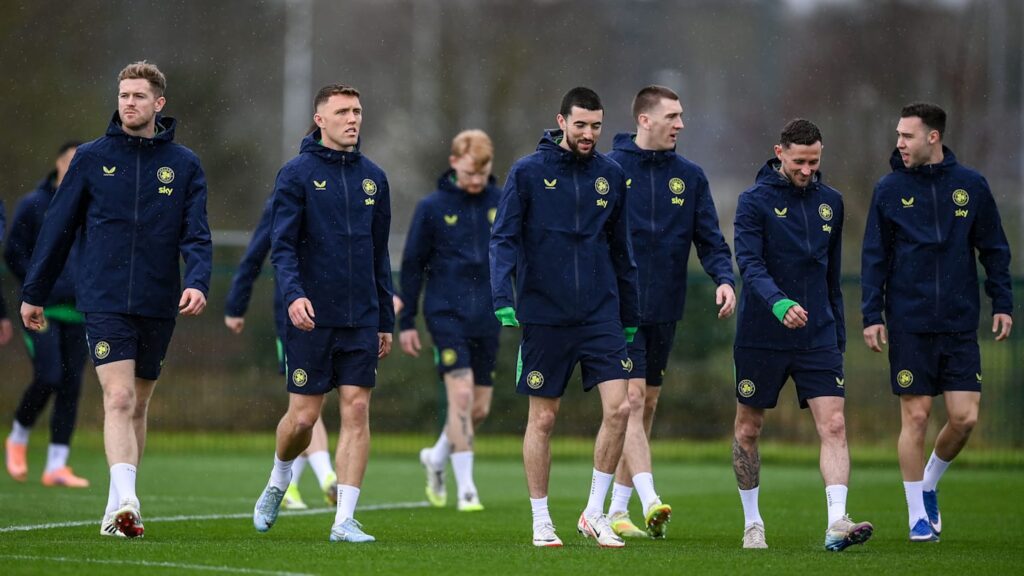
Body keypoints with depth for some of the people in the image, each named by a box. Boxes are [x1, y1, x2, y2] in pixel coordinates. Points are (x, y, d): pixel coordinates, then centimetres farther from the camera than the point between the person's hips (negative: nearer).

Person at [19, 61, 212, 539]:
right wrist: (34, 294, 10)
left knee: (137, 405, 10)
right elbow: (58, 228, 8)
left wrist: (198, 282, -18)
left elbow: (196, 235, 1)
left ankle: (116, 510, 19)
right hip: (104, 302, -2)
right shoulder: (91, 158, 3)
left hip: (158, 305, 2)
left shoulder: (184, 165, 6)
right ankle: (126, 502, -26)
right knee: (119, 398, -16)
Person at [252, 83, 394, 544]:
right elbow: (282, 244, -9)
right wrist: (293, 294, -26)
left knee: (357, 411, -4)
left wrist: (386, 320, 15)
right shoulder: (297, 173, -3)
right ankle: (277, 484, 31)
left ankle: (344, 520, -2)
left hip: (361, 318, 4)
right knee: (303, 416, 1)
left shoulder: (372, 177, 11)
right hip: (312, 316, -4)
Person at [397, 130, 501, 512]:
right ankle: (466, 488, -10)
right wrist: (406, 321, 3)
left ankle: (437, 458, 34)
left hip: (486, 318, 3)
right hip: (446, 312, -3)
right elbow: (413, 265, 4)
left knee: (479, 408, 7)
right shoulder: (432, 207, -1)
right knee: (461, 395, -15)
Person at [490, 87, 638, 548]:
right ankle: (541, 521, 15)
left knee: (618, 408, -9)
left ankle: (595, 513, 4)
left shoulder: (611, 175, 8)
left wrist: (630, 316, 16)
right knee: (543, 419, 3)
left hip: (601, 315, 3)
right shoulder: (528, 173, -3)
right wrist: (503, 300, -19)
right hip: (544, 316, -3)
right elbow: (504, 239, -6)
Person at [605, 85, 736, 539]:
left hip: (664, 310, 5)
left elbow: (709, 238, 5)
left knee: (647, 406, 9)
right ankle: (649, 502, -25)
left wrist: (724, 279, -13)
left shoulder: (690, 177, 8)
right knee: (631, 400, -15)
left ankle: (617, 509, 18)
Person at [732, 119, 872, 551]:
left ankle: (836, 523, -19)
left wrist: (839, 334, 17)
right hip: (760, 337, -3)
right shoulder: (755, 200, -6)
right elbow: (750, 264, -19)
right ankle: (752, 523, 24)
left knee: (834, 426, -12)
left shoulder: (830, 202, 9)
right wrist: (779, 303, -36)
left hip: (817, 337, 3)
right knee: (748, 430, 8)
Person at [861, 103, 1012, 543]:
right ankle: (918, 515, 9)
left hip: (960, 324, 1)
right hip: (909, 324, -1)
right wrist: (872, 315, -3)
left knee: (964, 417, -4)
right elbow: (874, 258, 4)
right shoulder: (889, 189, 2)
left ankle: (929, 482, 24)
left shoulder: (971, 185, 4)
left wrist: (1002, 303, 3)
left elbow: (994, 249, 10)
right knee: (916, 416, -2)